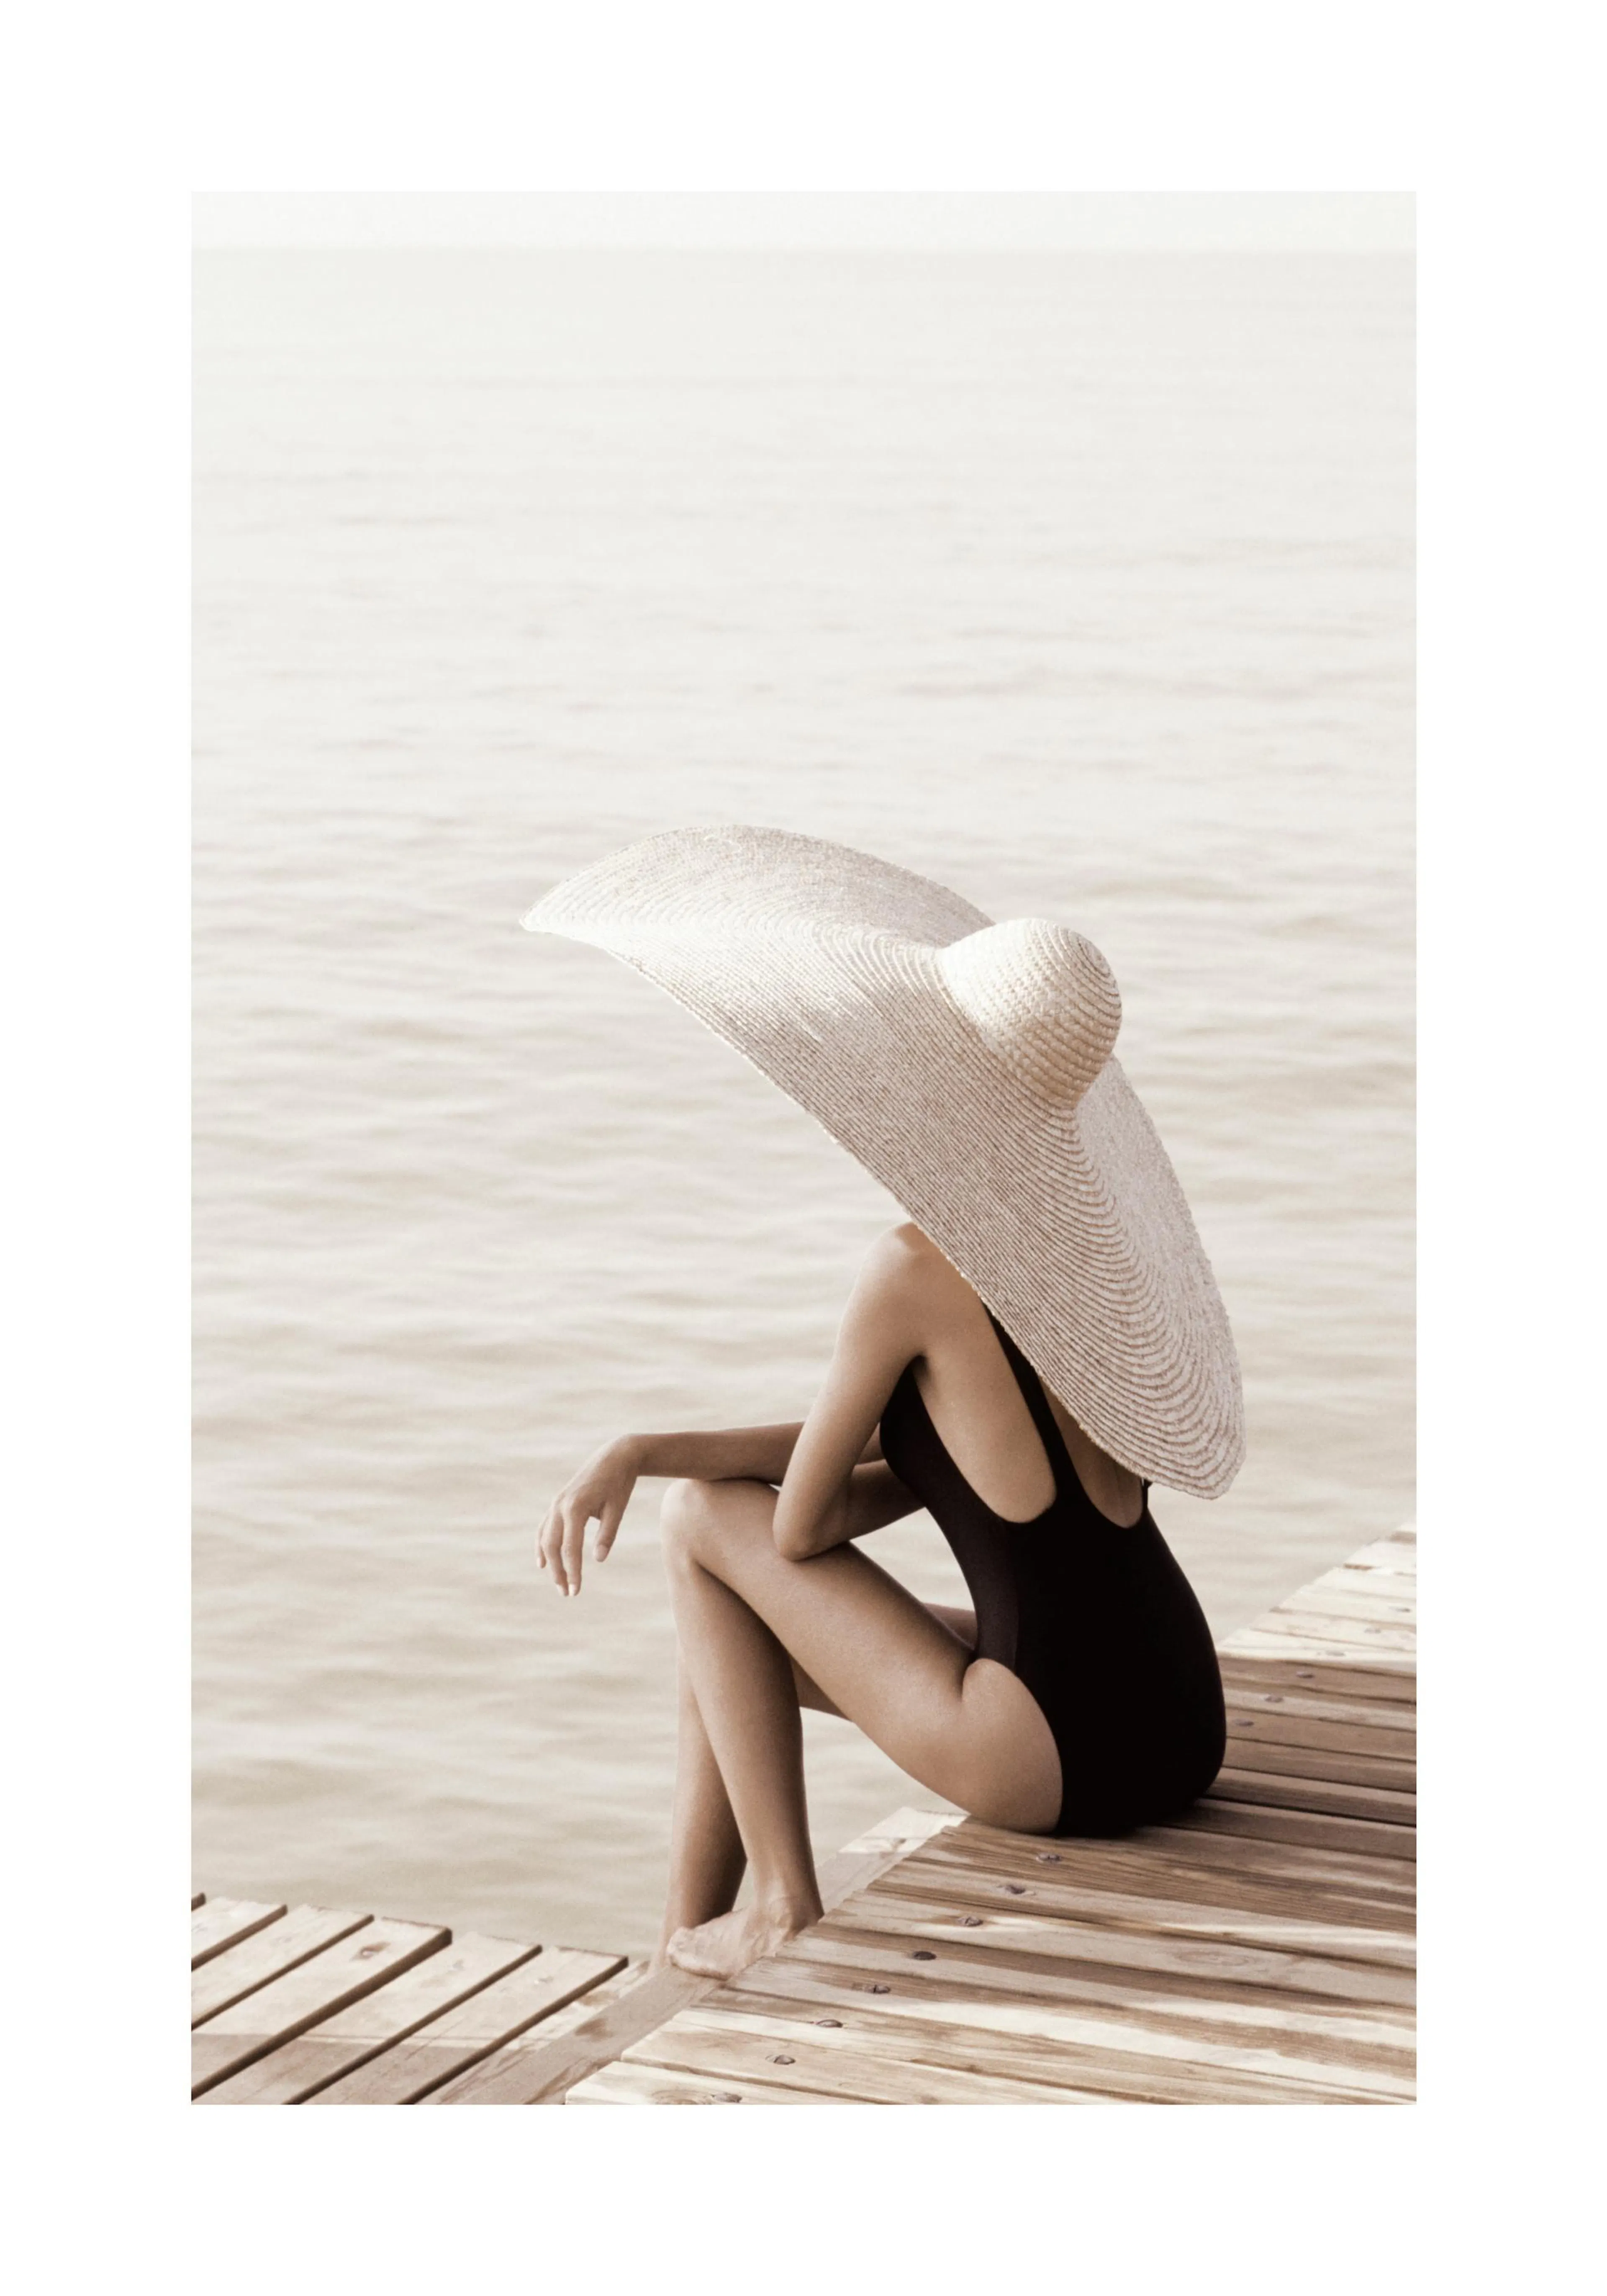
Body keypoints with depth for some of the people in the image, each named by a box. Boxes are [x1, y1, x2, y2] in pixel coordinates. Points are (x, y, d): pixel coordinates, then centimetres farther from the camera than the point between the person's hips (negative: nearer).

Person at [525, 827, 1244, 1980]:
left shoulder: (920, 1270, -14)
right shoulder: (1073, 1230, 11)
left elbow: (804, 1522, -6)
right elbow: (908, 1460, 14)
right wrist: (636, 1451, 10)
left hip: (1065, 1755, -8)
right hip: (1181, 1727, 8)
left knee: (704, 1519, 8)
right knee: (741, 1622, 23)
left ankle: (785, 1908, 12)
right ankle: (681, 1960, 32)